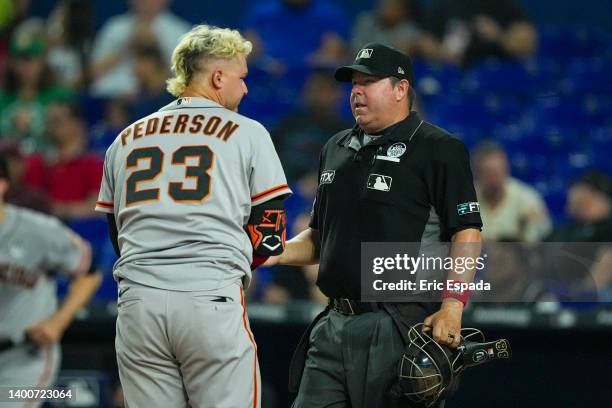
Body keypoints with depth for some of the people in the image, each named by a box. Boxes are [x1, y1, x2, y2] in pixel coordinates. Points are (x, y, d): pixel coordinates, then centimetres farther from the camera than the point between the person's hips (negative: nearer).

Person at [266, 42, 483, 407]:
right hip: (335, 324, 7)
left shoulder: (439, 150, -4)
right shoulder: (336, 149, 19)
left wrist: (452, 305, -21)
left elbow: (468, 233, -10)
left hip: (401, 327, -7)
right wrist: (273, 254, 7)